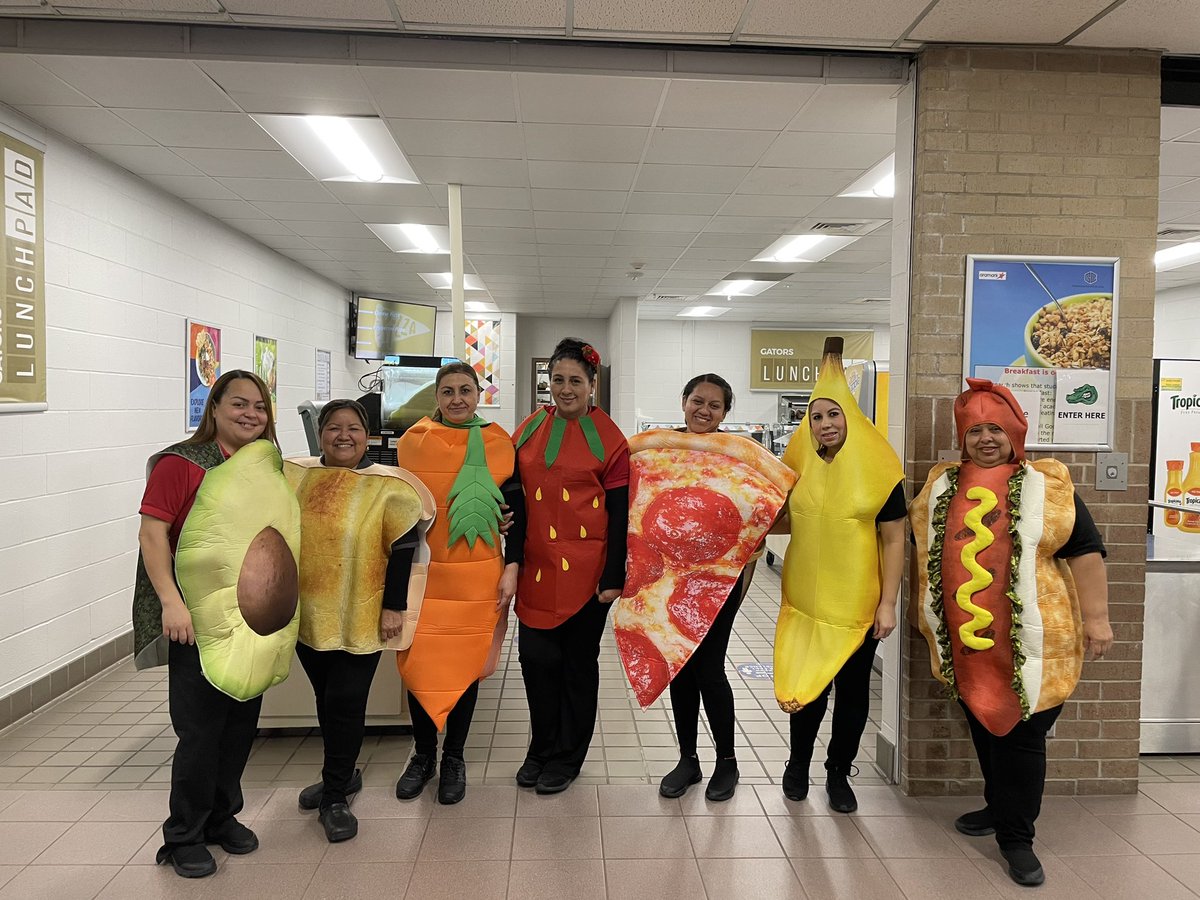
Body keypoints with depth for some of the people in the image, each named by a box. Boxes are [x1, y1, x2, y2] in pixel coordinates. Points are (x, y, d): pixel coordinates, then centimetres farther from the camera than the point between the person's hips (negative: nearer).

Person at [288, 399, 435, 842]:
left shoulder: (387, 486, -10)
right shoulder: (293, 477, 3)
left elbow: (404, 548, -10)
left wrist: (394, 606, -12)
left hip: (360, 617, -4)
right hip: (307, 614, 5)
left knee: (345, 703, -1)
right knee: (327, 700, 17)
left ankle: (335, 798, 16)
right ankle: (343, 774, 38)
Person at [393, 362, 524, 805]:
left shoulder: (499, 444, 0)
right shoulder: (413, 441, 1)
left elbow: (516, 511, 3)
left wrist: (511, 568, -4)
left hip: (478, 575, 0)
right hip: (423, 573, 1)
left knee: (466, 663, 7)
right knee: (419, 663, 5)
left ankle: (453, 757, 25)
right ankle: (423, 754, 26)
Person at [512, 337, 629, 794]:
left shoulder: (607, 438, -5)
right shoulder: (531, 429, 7)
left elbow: (620, 512, -6)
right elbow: (515, 494, 11)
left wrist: (614, 577, -10)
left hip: (585, 569, -3)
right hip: (537, 566, 4)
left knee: (578, 661, 9)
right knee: (536, 655, 6)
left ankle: (568, 757, 26)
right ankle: (542, 748, 28)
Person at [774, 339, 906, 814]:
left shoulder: (878, 471, -7)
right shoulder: (799, 467, 2)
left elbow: (893, 540, -6)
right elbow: (782, 522, 18)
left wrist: (888, 602, -9)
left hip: (857, 603, -2)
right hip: (805, 599, 2)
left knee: (853, 689, 10)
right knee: (805, 683, 8)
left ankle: (839, 772, 29)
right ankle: (798, 764, 31)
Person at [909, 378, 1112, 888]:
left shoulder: (1046, 485, -2)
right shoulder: (941, 485, 8)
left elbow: (1084, 551, -4)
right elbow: (923, 546, 18)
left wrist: (1096, 617, -8)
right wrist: (924, 607, 20)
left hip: (1028, 642, -4)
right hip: (963, 640, 4)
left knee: (1021, 735, 1)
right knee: (984, 727, 17)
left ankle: (1016, 836, 15)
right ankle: (1001, 807, 37)